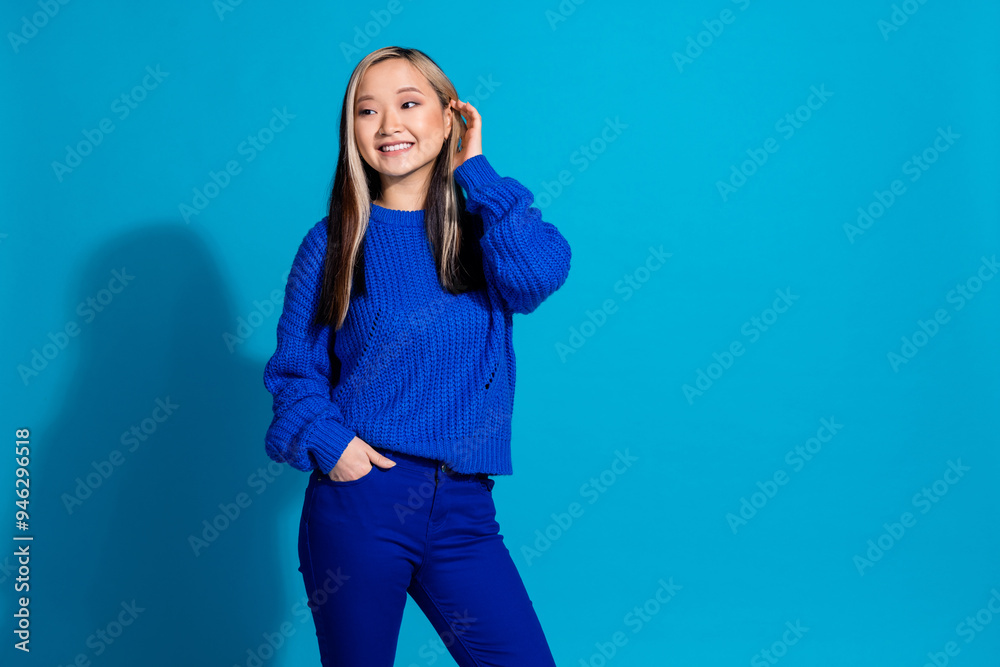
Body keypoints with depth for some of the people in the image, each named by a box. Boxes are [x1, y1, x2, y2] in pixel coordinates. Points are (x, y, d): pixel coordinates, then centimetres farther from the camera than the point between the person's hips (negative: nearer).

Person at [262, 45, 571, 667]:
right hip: (361, 495, -1)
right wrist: (327, 443, -14)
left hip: (463, 509, 2)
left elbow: (541, 273, -14)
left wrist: (475, 171, -5)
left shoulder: (480, 232, 8)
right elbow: (293, 369, 4)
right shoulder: (334, 242, 4)